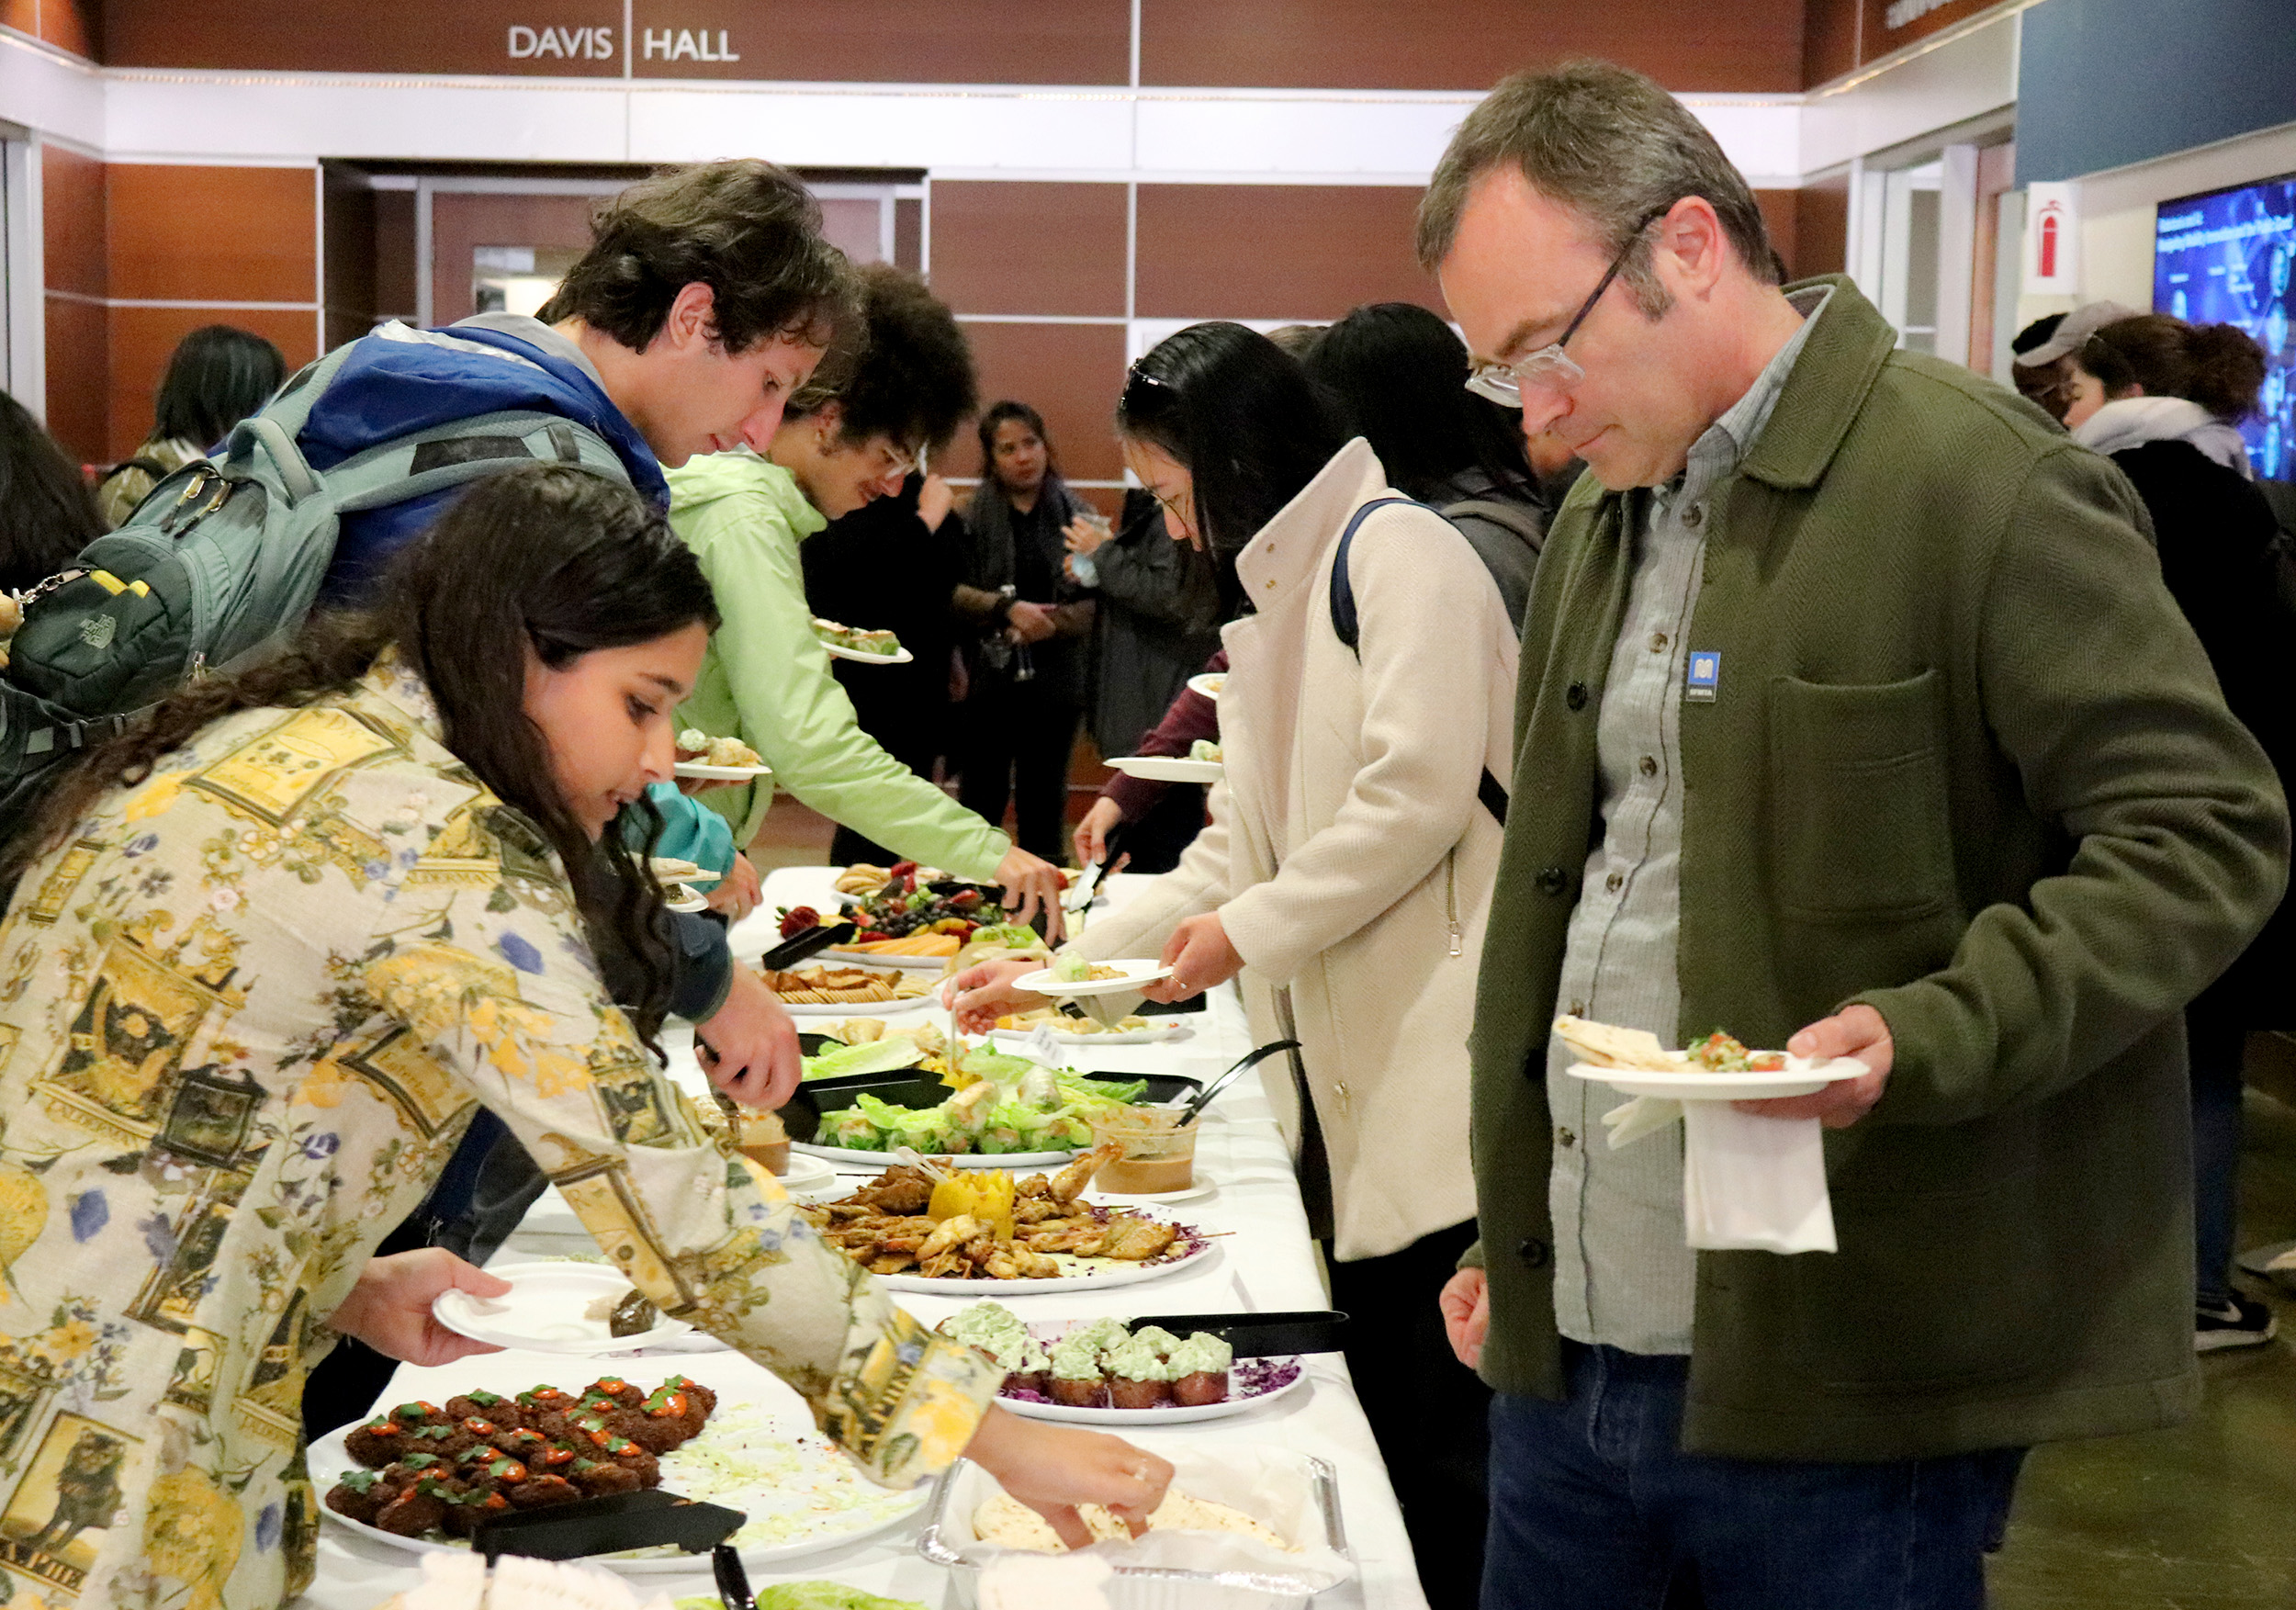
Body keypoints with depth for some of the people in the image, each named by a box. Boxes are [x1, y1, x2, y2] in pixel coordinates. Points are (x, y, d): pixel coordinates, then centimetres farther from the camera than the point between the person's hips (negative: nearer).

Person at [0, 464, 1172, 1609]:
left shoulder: (281, 742, 9)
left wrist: (347, 1286, 6)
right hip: (100, 1493, -9)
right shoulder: (425, 835, -18)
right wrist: (1000, 1438, -15)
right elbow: (670, 1195, -21)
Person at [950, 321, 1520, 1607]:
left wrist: (1253, 929, -8)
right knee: (1379, 1403, 10)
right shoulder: (1280, 600, 23)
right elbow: (1240, 851, 23)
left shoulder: (1394, 550, -6)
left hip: (1440, 1064, -9)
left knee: (1442, 1429, -7)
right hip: (1347, 1063, 9)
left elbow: (1420, 793, -17)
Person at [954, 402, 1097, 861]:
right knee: (981, 795, 5)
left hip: (1054, 680, 1)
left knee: (1044, 799, 9)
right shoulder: (971, 514, -1)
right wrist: (1007, 608, -19)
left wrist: (1049, 623, -16)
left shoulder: (1075, 515, 3)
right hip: (987, 676, -1)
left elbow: (1098, 603, -2)